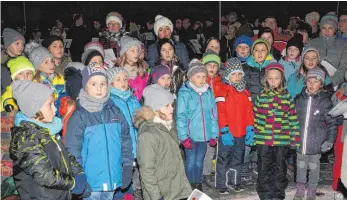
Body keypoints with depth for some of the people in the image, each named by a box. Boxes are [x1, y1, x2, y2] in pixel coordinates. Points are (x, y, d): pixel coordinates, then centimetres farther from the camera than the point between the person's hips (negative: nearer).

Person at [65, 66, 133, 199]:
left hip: (112, 180, 5)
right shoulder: (80, 116, -8)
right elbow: (73, 149, -9)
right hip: (90, 183, -4)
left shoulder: (115, 112, 6)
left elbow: (125, 141, 11)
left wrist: (127, 168, 7)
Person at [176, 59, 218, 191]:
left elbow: (213, 115, 6)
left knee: (200, 160, 16)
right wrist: (183, 136, -14)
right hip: (190, 135, -4)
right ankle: (191, 186, 21)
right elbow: (180, 116, -10)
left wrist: (214, 134, 4)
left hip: (204, 135, 4)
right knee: (191, 160, 7)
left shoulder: (208, 93, 3)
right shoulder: (184, 93, -9)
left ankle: (198, 184, 30)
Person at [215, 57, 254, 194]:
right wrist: (224, 130, -20)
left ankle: (234, 182, 30)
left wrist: (250, 129, 2)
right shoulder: (223, 91, -9)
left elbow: (249, 111, 10)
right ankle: (221, 185, 14)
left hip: (241, 133, 6)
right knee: (223, 159, 4)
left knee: (238, 159, 16)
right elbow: (220, 112, -14)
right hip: (227, 133, -6)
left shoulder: (245, 92, 10)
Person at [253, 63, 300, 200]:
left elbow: (293, 118, 2)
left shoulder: (287, 96, 1)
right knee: (264, 169, 7)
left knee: (280, 169, 11)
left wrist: (295, 138, 0)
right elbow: (255, 118, 4)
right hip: (263, 140, 0)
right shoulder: (261, 96, 1)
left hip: (282, 140, 0)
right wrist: (251, 135, 2)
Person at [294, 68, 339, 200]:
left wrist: (330, 140, -11)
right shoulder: (299, 99, -1)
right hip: (300, 141, 2)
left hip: (316, 143, -2)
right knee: (300, 166, 15)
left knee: (314, 167, 11)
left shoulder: (325, 101, -8)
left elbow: (332, 123, -4)